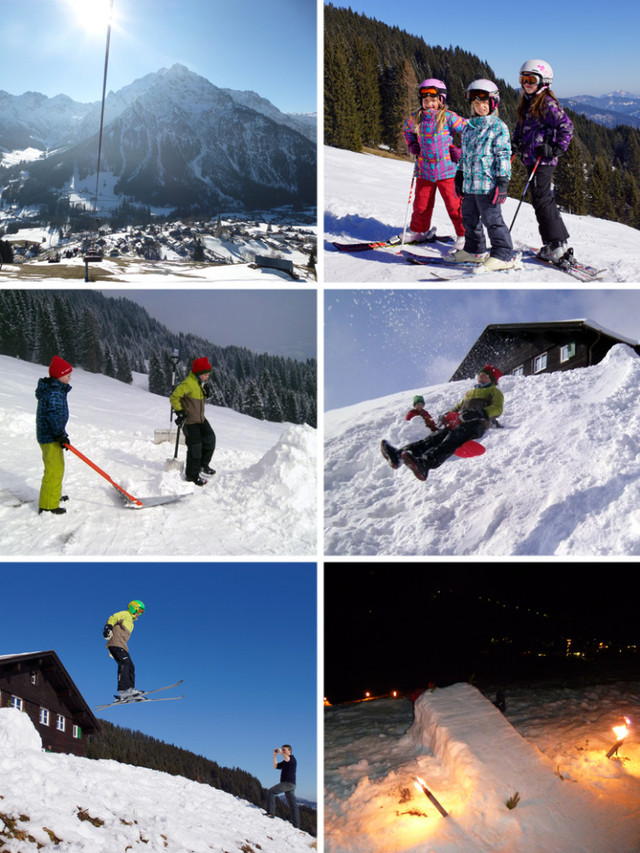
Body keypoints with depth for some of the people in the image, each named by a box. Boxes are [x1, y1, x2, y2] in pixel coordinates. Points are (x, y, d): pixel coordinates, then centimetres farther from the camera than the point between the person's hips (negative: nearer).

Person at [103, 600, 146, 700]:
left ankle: (130, 691, -6)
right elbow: (112, 618, -10)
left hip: (122, 646, 10)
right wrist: (108, 627, -30)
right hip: (115, 643, -10)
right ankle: (123, 690, -35)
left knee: (130, 667, -1)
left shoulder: (131, 622, 30)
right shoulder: (125, 614, 5)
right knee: (124, 663, -25)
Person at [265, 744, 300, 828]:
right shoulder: (284, 762, 24)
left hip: (288, 783, -9)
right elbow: (275, 766, 21)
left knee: (270, 792, -14)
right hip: (288, 784, 9)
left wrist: (281, 752, -13)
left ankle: (271, 812, -18)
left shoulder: (292, 757, -3)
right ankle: (296, 823, 5)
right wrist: (275, 756, 12)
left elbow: (287, 758, -27)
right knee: (293, 805, 6)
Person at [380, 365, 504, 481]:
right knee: (436, 437, -21)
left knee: (452, 439, -35)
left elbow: (497, 409, 0)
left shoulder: (495, 392, 19)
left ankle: (425, 463, -62)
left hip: (477, 424, -6)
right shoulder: (470, 393, 42)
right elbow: (459, 407, 38)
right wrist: (447, 415, 14)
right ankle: (398, 454, -44)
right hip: (459, 423, 6)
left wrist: (477, 414, -17)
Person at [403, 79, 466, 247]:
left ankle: (463, 234, 9)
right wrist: (412, 145, 15)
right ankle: (418, 231, 30)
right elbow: (407, 130, 29)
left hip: (447, 169, -4)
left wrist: (461, 149, -6)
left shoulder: (448, 117, -7)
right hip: (424, 170, 4)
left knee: (454, 204, -1)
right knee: (421, 203, 12)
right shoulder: (416, 119, 6)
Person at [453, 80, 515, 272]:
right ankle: (474, 250, 29)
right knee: (469, 218, 15)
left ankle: (503, 255, 0)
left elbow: (503, 155, -10)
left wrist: (502, 182, -15)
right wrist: (460, 175, 21)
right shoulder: (469, 127, 16)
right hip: (469, 183, 8)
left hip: (487, 184, -8)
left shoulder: (498, 127, -6)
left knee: (492, 220, -6)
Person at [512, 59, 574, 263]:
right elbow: (520, 127, 27)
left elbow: (566, 126, -14)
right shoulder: (525, 103, 16)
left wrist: (556, 149, -16)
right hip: (530, 159, 9)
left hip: (543, 160, -9)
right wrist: (515, 143, 10)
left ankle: (557, 243, -5)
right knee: (543, 199, 11)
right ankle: (557, 240, 19)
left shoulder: (547, 103, -9)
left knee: (541, 199, -10)